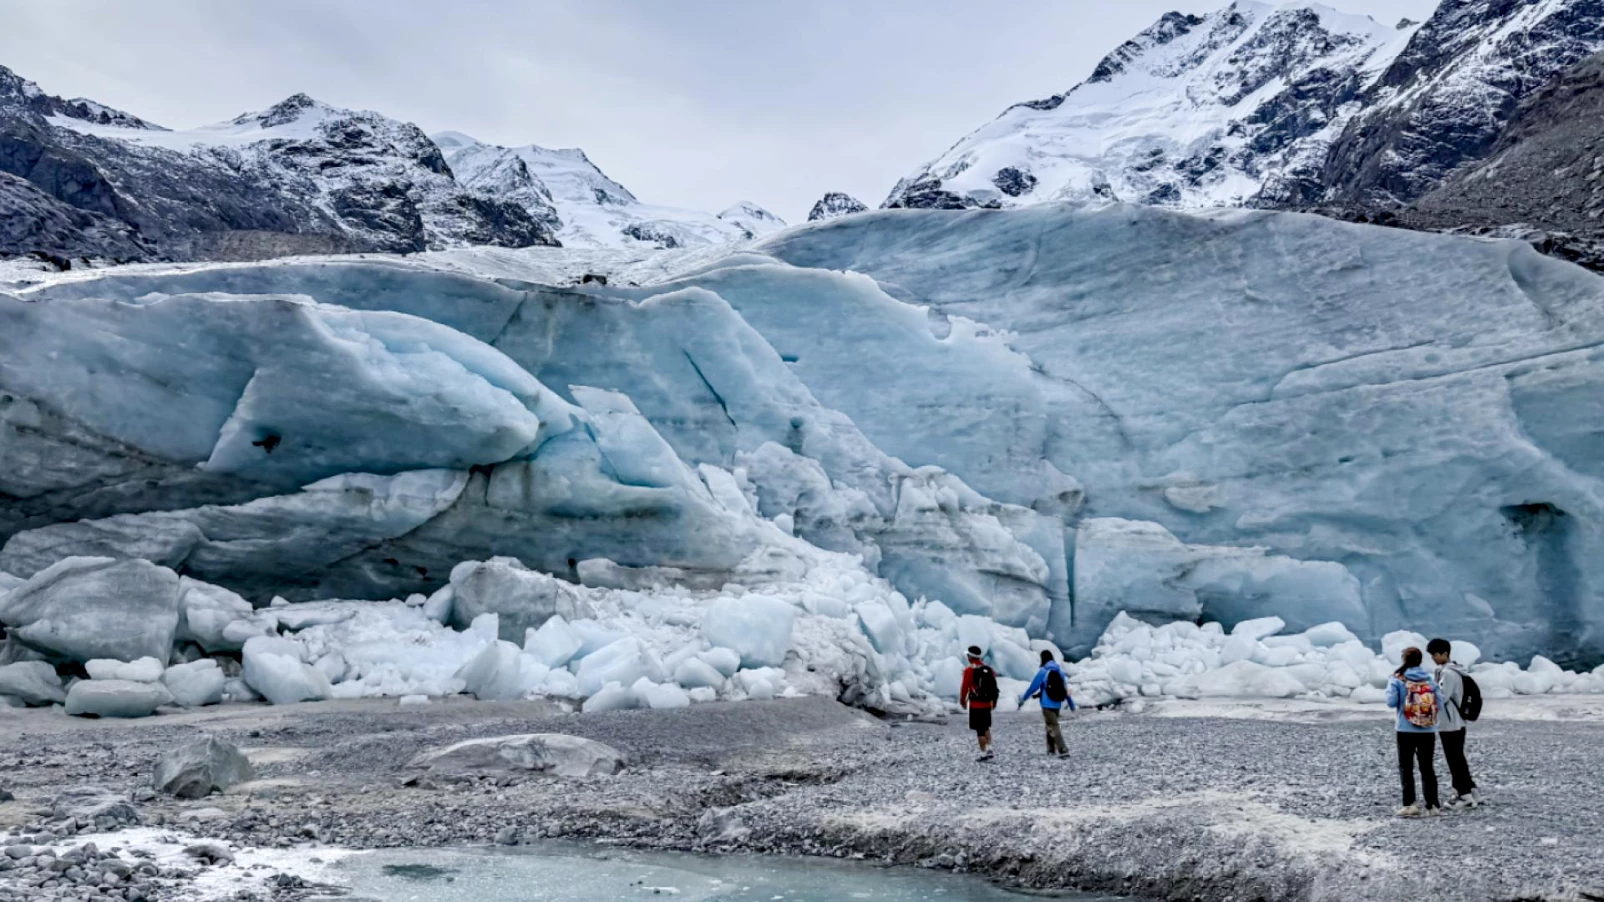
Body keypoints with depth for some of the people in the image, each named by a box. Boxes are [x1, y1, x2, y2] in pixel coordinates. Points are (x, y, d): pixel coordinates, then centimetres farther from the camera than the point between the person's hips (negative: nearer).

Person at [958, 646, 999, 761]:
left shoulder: (969, 670, -14)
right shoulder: (989, 668, 5)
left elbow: (965, 687, -11)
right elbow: (994, 686, 10)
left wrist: (962, 701, 4)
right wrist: (994, 701, 20)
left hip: (975, 704, -6)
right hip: (987, 703, 6)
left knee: (979, 730, 0)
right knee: (986, 727, 20)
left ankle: (984, 754, 1)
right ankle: (989, 749, 13)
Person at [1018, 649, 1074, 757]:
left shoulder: (1043, 671, -9)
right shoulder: (1060, 670, 5)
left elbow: (1033, 687, -8)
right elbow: (1066, 688, 8)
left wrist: (1023, 699, 2)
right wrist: (1071, 702, 17)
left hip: (1047, 704, -6)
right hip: (1057, 704, 6)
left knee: (1053, 727, -7)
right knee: (1050, 725, 21)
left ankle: (1063, 750, -19)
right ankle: (1051, 749, 27)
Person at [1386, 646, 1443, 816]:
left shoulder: (1397, 679, -6)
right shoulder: (1430, 679, 2)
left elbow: (1391, 702, -12)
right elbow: (1440, 705, 0)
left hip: (1406, 731, -3)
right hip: (1428, 731, 3)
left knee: (1406, 767, 4)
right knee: (1427, 767, 13)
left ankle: (1410, 805, -3)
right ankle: (1433, 805, 13)